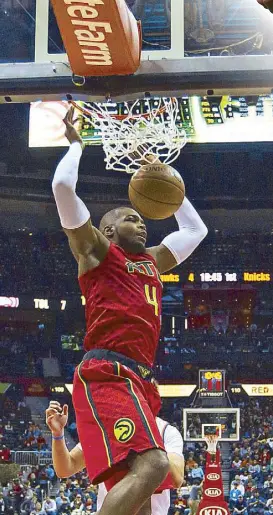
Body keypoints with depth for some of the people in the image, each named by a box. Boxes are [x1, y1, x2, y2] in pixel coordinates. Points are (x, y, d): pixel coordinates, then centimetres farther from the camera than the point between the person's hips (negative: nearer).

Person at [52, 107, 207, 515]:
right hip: (107, 374, -8)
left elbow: (195, 230, 44)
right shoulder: (95, 249, 11)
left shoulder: (151, 262, 31)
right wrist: (76, 144, 15)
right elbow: (63, 185, -1)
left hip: (138, 381, 8)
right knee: (152, 464, -30)